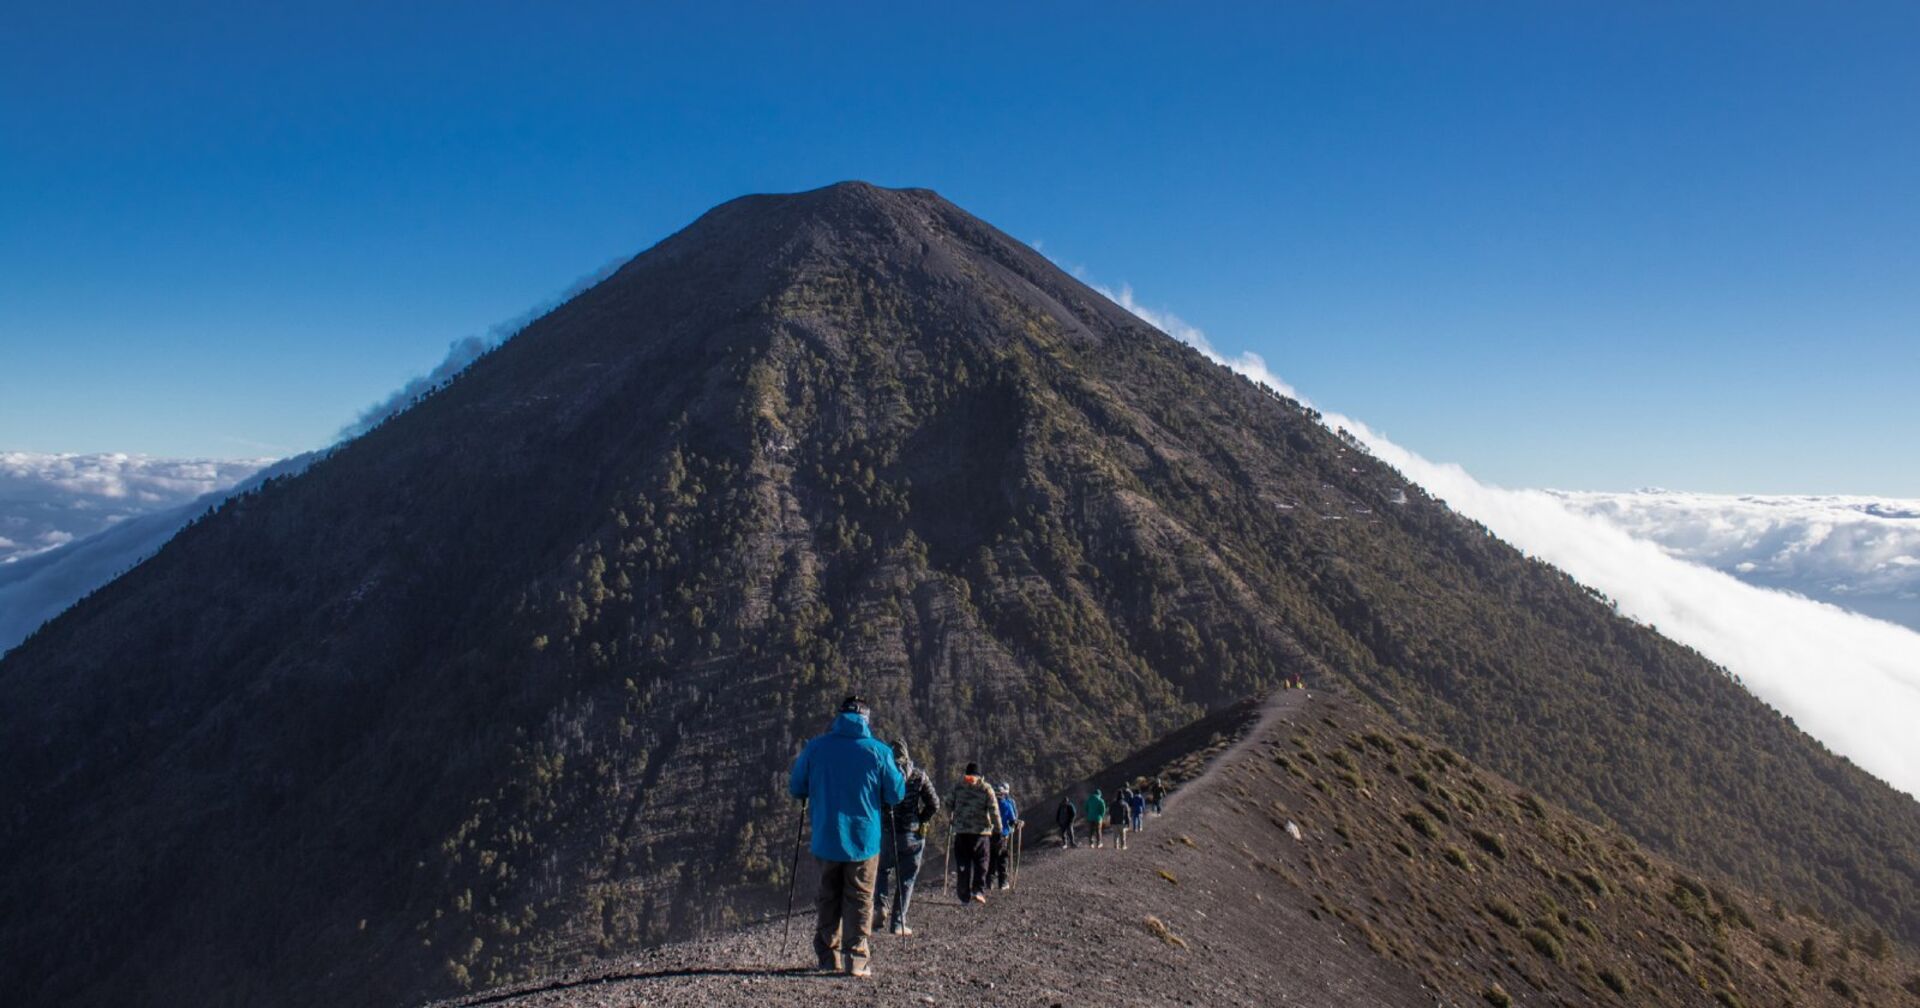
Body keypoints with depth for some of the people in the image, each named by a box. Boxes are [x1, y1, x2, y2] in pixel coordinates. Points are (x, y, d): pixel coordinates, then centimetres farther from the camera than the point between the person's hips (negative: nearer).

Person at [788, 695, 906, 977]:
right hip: (864, 839, -2)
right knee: (860, 899, 8)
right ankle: (857, 959, 4)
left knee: (828, 897, 17)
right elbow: (896, 795, -4)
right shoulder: (878, 751, -7)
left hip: (826, 839, 2)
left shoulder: (815, 747, -4)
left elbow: (795, 789, 4)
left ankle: (829, 955, 21)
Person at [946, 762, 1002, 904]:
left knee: (963, 862, 7)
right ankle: (979, 891, -6)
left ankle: (964, 893, 5)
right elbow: (993, 809, -5)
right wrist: (997, 827, 3)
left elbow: (949, 804, 8)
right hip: (980, 830, -1)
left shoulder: (957, 786, 5)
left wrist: (951, 818, 24)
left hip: (961, 830, 1)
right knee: (980, 862, 7)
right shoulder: (986, 788, 1)